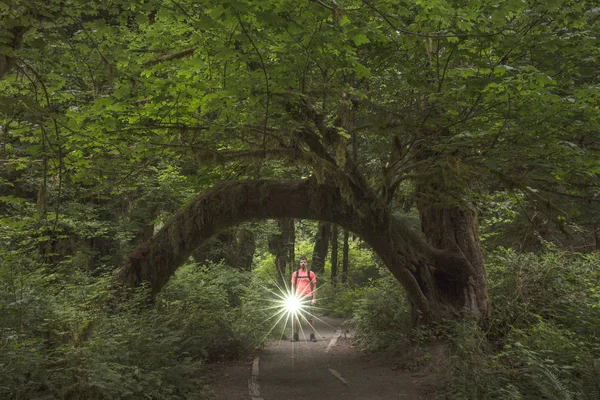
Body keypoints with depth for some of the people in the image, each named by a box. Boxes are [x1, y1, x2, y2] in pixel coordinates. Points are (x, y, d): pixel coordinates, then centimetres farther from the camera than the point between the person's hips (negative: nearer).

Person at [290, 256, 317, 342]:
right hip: (298, 298, 1)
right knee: (296, 317, 2)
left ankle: (312, 335, 7)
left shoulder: (311, 273, 4)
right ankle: (295, 335, 9)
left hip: (308, 297, -1)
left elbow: (314, 286, 4)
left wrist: (314, 298, -4)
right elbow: (293, 286, 10)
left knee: (309, 317, 1)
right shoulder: (295, 273, 8)